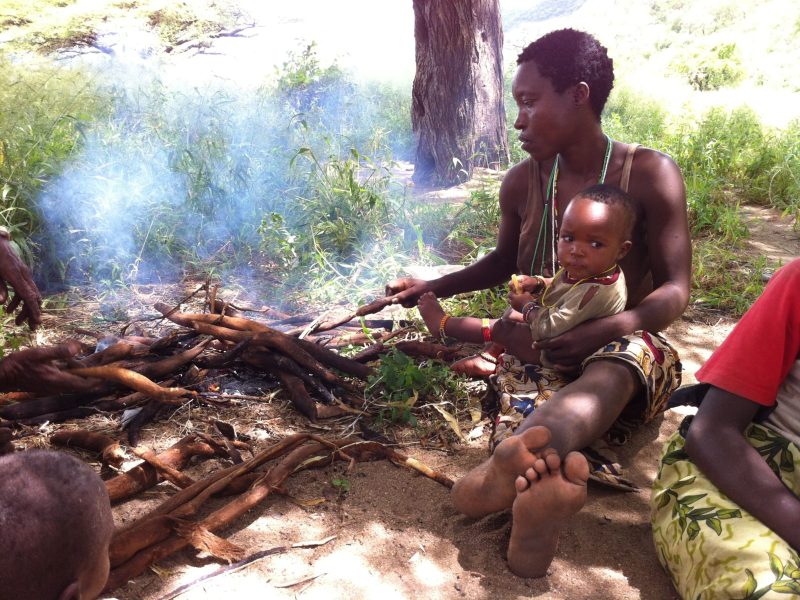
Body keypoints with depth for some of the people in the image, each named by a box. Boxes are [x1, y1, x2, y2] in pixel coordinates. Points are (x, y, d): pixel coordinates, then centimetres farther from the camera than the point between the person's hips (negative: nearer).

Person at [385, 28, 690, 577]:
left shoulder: (650, 175, -8)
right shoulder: (523, 182, 3)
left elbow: (675, 290, -12)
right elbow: (504, 262, 21)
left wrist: (603, 330, -30)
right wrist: (432, 287, 10)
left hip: (624, 345, -8)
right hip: (540, 349, 8)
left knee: (622, 360, -40)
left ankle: (505, 468, -70)